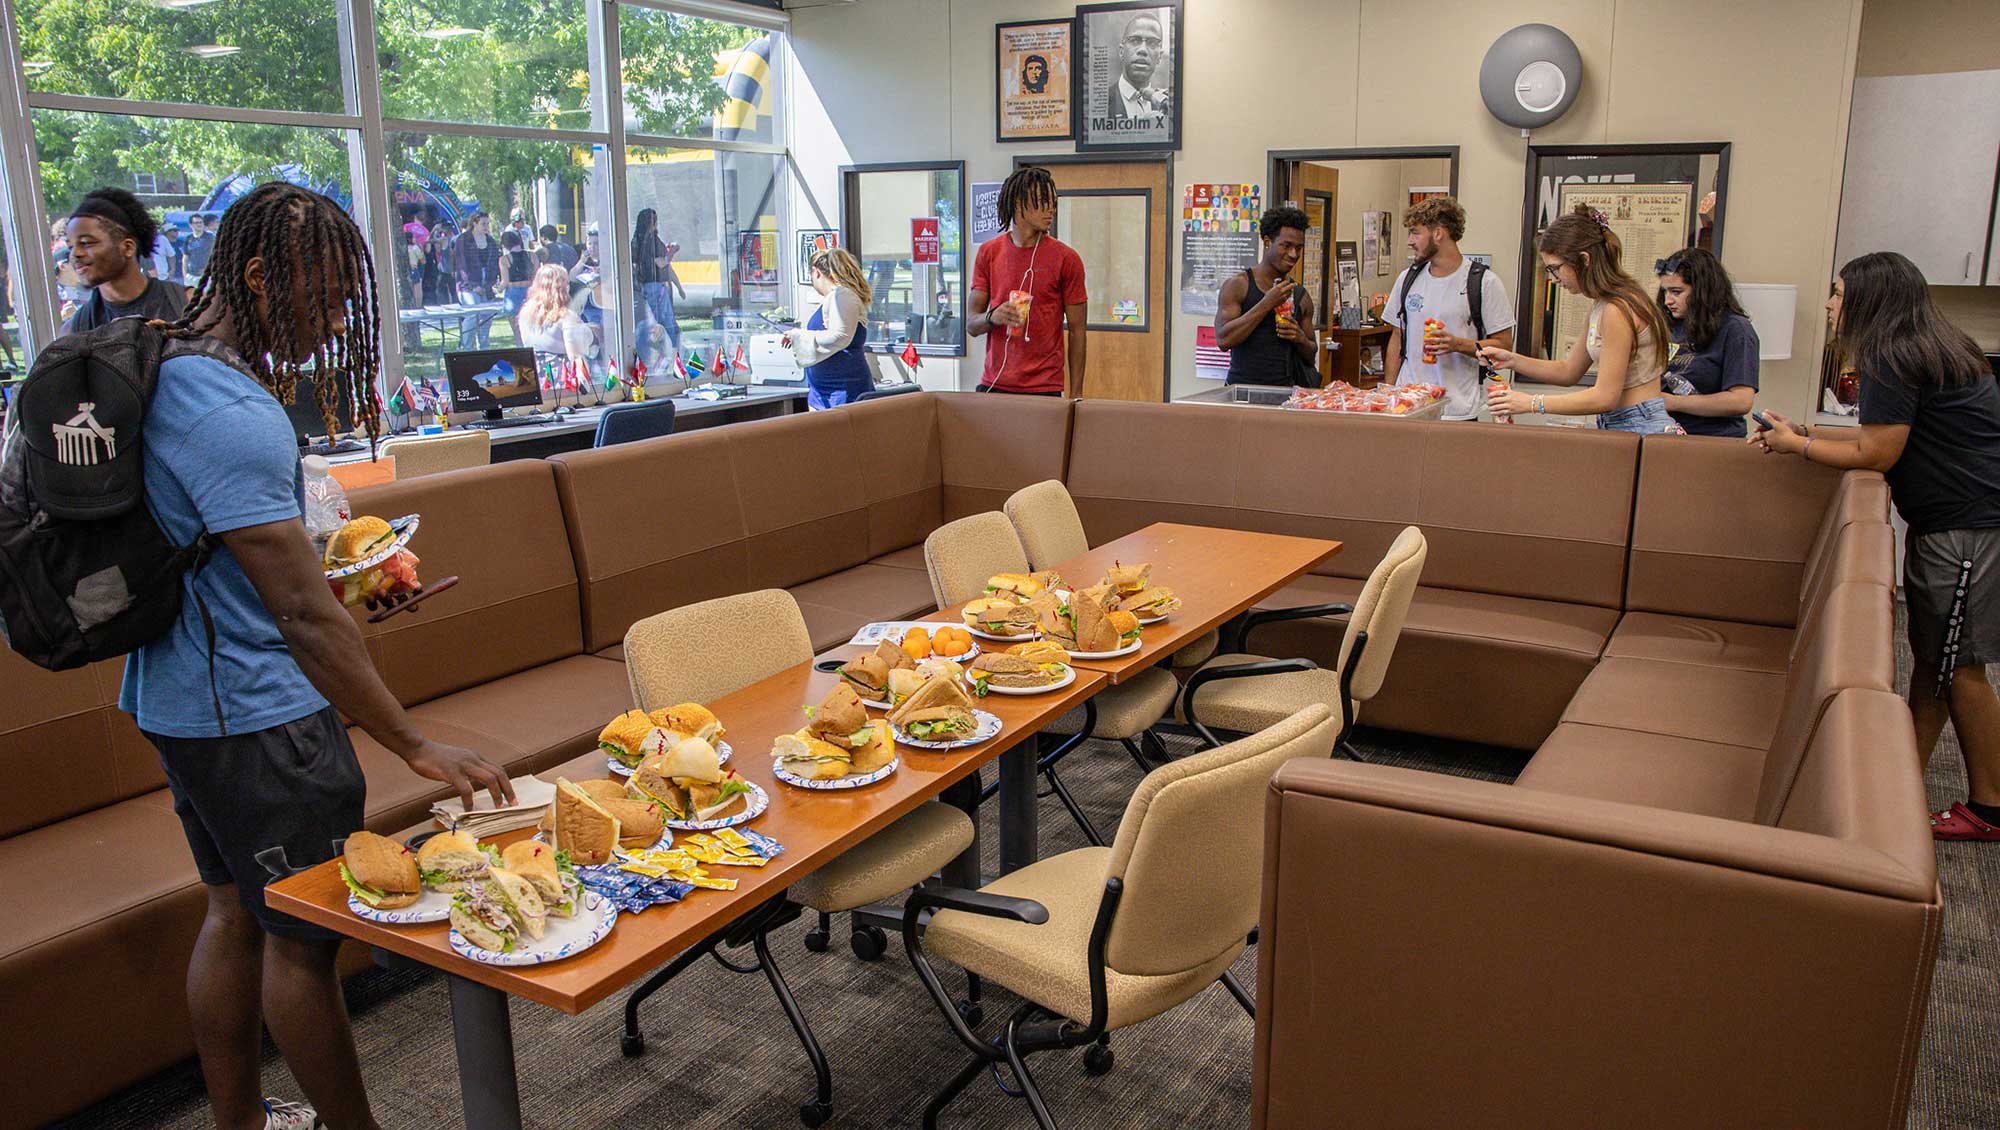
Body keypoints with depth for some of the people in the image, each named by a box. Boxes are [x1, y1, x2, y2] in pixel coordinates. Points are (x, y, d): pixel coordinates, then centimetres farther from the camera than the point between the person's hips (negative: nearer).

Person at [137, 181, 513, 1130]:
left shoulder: (162, 376, 6)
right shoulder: (231, 413, -25)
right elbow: (305, 615, -27)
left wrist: (334, 586, 13)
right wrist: (416, 748, -24)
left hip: (178, 696, 10)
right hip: (253, 714, -10)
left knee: (236, 913, 21)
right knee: (305, 936, 4)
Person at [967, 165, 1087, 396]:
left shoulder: (1065, 258, -3)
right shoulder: (988, 253, 5)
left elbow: (1077, 332, 0)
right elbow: (971, 325, 6)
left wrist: (1076, 397, -4)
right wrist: (992, 317, -18)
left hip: (1045, 389, -2)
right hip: (994, 386, 2)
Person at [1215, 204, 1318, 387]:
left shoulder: (1301, 296, 13)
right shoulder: (1237, 285, 0)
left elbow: (1311, 357, 21)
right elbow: (1223, 340, -13)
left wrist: (1301, 339, -2)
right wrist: (1267, 303, -13)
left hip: (1286, 391, 4)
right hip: (1244, 385, -4)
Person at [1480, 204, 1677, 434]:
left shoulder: (1618, 310, -18)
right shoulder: (1601, 305, 12)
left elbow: (1605, 396, -19)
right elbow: (1569, 371, 19)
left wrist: (1532, 403, -18)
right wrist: (1512, 360, 6)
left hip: (1640, 428, -9)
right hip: (1617, 426, 9)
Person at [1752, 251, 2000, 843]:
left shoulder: (1893, 360, -17)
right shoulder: (1926, 350, 15)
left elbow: (1875, 454, -15)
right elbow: (1889, 435, 19)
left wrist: (1796, 445, -2)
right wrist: (1806, 431, 18)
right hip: (1947, 520, 10)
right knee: (1929, 655, 13)